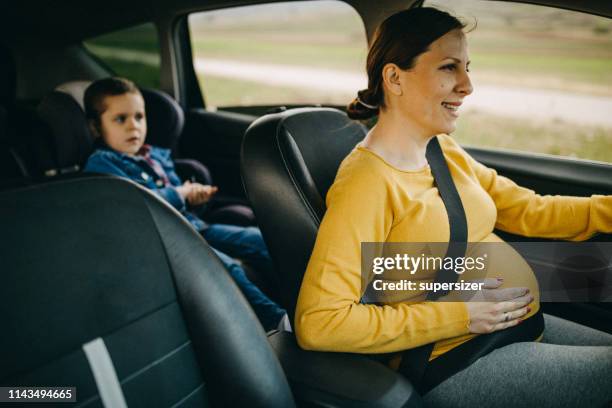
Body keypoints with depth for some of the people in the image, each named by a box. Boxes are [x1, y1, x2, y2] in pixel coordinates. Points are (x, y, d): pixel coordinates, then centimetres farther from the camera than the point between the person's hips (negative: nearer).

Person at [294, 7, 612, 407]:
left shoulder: (446, 152, 4)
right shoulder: (368, 182, -23)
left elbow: (530, 210, 9)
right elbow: (317, 324, -27)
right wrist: (457, 315, -24)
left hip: (518, 325, 9)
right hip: (461, 362, -8)